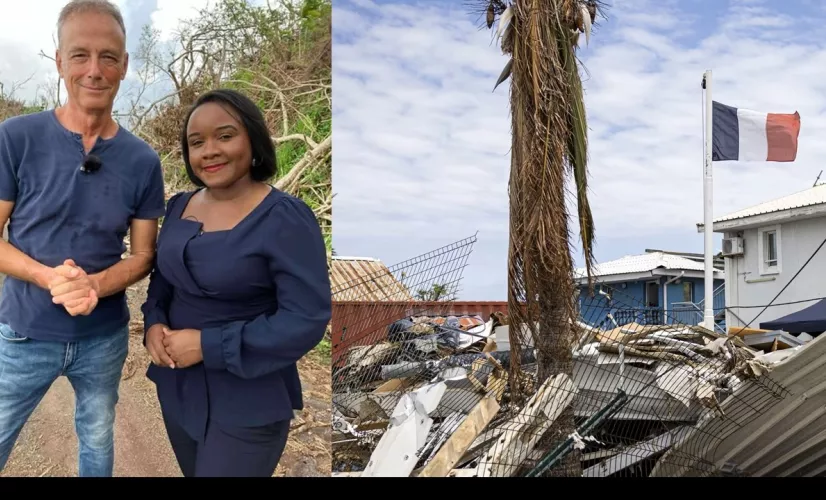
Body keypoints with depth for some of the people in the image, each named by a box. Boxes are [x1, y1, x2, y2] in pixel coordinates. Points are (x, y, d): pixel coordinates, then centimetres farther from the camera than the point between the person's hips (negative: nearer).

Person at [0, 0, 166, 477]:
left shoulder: (143, 160, -6)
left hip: (105, 337, 2)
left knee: (98, 441, 21)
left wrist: (96, 285, -20)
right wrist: (49, 277, -26)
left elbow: (143, 254, -1)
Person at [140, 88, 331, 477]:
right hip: (176, 387, 7)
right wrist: (153, 324, -5)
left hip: (247, 404, -7)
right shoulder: (179, 205, 4)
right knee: (193, 472, 24)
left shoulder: (285, 218, -19)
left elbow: (307, 320, -23)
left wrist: (208, 345, -23)